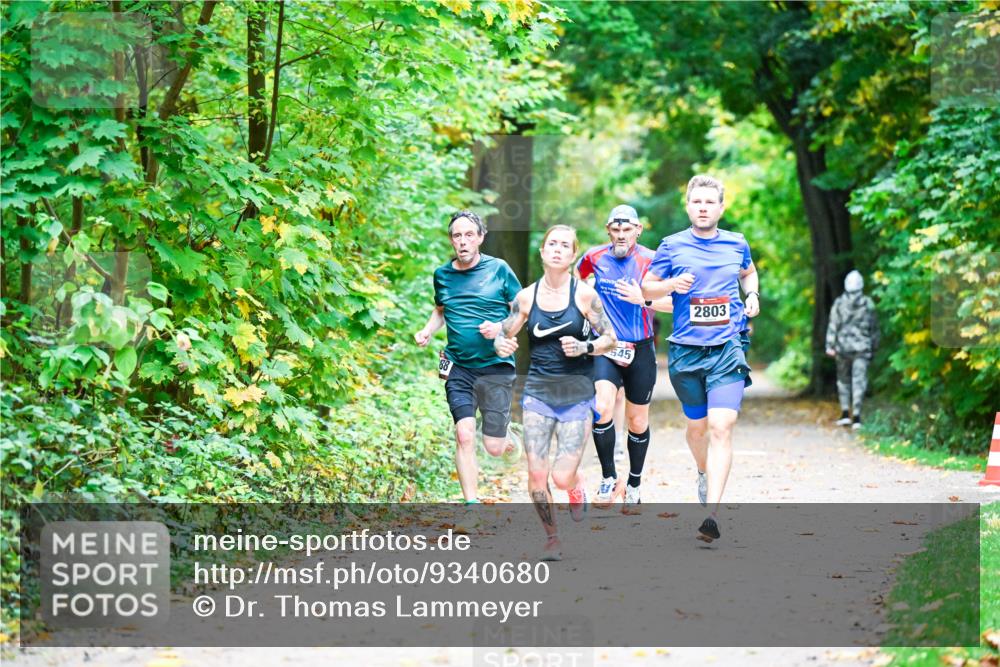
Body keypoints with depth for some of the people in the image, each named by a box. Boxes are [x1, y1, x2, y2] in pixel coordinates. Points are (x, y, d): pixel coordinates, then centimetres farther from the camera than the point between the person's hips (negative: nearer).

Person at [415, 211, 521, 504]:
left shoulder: (499, 269, -5)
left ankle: (507, 437, 39)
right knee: (464, 436, -14)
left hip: (496, 366, -2)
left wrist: (501, 328, -18)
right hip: (459, 368, 2)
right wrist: (426, 332, 5)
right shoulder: (442, 274, 6)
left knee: (494, 447, 1)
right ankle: (472, 503, -7)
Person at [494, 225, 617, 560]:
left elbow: (611, 339, 1)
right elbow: (503, 335, 11)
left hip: (576, 393, -2)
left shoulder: (584, 294, -5)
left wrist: (584, 347, -18)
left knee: (562, 477, -9)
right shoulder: (526, 297, 1)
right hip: (538, 391, 2)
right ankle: (551, 538, 17)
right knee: (536, 474, -6)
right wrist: (502, 345, -12)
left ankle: (576, 485, 30)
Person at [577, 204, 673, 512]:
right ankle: (609, 478, -7)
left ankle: (634, 485, 30)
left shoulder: (650, 260, -8)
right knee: (602, 408, -23)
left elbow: (675, 302, -13)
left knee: (637, 421, 10)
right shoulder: (594, 258, -1)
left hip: (640, 350, 0)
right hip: (605, 348, 0)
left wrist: (644, 299, -26)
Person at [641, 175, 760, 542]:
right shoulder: (673, 246, 1)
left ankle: (712, 513, -21)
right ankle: (704, 472, 48)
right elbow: (646, 288, 7)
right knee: (697, 425, 15)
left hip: (727, 350, -1)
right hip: (686, 351, 1)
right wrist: (671, 284, -13)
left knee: (721, 428, -15)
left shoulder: (737, 244, 7)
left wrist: (753, 296, 8)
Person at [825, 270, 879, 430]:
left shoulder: (839, 303, -4)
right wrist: (874, 346, 16)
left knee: (843, 379, 14)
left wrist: (830, 345, -3)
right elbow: (874, 327, 6)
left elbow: (833, 325, -6)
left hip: (843, 346, 0)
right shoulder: (868, 304, -1)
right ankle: (856, 415, -7)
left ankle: (845, 412, 10)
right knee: (859, 381, -1)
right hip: (862, 348, 0)